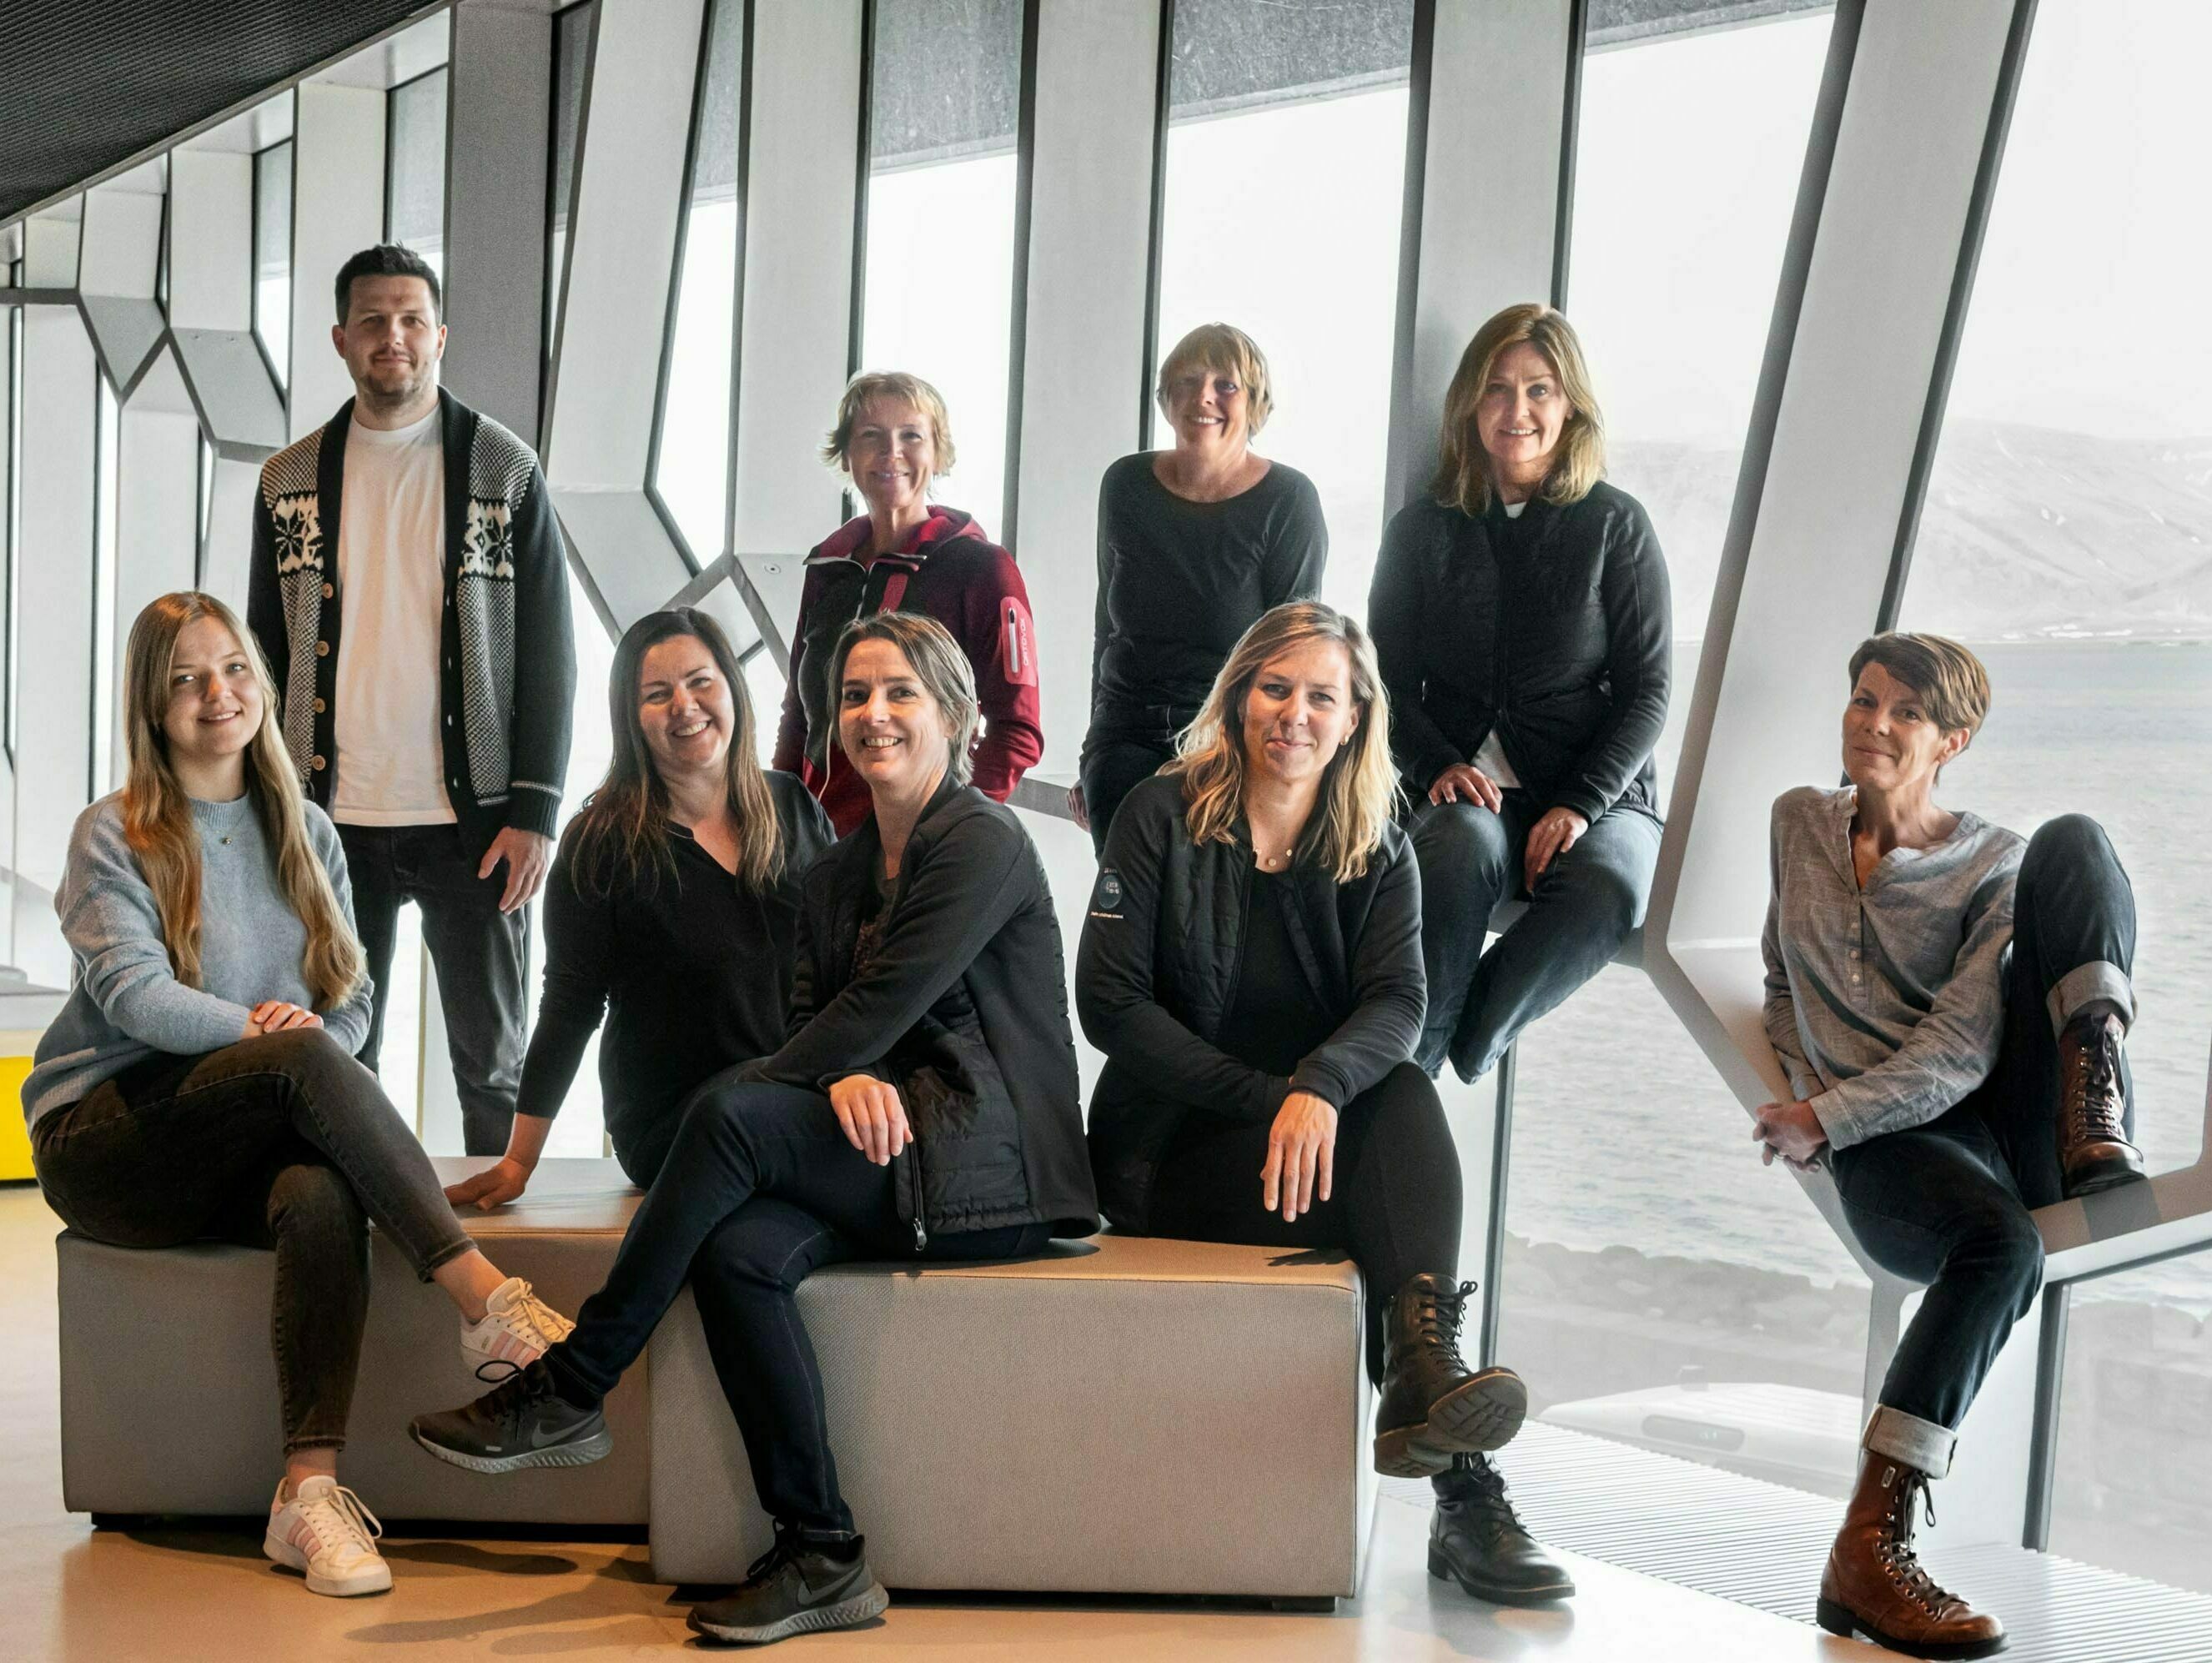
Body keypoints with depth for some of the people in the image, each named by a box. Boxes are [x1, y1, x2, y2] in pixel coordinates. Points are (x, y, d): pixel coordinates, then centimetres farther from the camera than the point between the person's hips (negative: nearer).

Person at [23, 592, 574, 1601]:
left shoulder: (304, 833, 16)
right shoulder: (113, 838, 3)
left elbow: (351, 999, 11)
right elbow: (132, 994, -12)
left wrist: (310, 1041, -12)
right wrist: (259, 1029, -28)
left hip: (249, 1142, 3)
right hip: (106, 1139, -3)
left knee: (322, 1198, -34)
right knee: (302, 1058, -33)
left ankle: (309, 1492, -41)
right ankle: (483, 1298, -39)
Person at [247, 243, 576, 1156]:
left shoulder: (506, 470, 1)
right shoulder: (289, 480, 9)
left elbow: (547, 653, -1)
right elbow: (263, 656, 13)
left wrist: (533, 811, -8)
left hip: (473, 819, -2)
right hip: (331, 821, 2)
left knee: (492, 1060, 5)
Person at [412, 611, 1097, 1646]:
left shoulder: (984, 846, -5)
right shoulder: (833, 877, 20)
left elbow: (876, 1009, -12)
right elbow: (812, 1022, 8)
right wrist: (846, 1081, -16)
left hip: (984, 1165, -6)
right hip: (876, 1147, 7)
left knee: (730, 1113, -27)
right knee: (737, 1248, -27)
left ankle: (566, 1395, -17)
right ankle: (820, 1559, -23)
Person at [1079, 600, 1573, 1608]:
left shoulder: (1377, 855, 7)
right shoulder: (1161, 817, 0)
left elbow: (1397, 1003, -11)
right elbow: (1108, 1002, -9)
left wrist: (1320, 1086, -36)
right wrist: (1265, 1098, -20)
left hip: (1319, 1133, 3)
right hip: (1167, 1147, -3)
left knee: (1406, 1097, -30)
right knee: (1393, 1214, -29)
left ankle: (1426, 1371, -46)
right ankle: (1461, 1490, -36)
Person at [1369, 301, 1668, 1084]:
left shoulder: (1616, 527, 5)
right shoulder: (1425, 528, 10)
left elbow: (1646, 690, 2)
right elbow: (1388, 679, 11)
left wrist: (1580, 804, -14)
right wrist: (1438, 765, -11)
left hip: (1596, 791, 0)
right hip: (1465, 788, 1)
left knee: (1604, 891, -35)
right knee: (1462, 843, -37)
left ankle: (1449, 1054, -21)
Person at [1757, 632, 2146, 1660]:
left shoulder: (1994, 866, 8)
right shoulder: (1798, 823, 19)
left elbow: (1961, 1052, -4)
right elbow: (1785, 986, 28)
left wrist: (1828, 1115, -14)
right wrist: (1805, 1098, 9)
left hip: (2010, 1120, 0)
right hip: (1888, 1150, 0)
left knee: (2072, 842, -18)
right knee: (2001, 1240, -41)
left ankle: (2098, 1128, -37)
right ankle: (1869, 1549, -40)